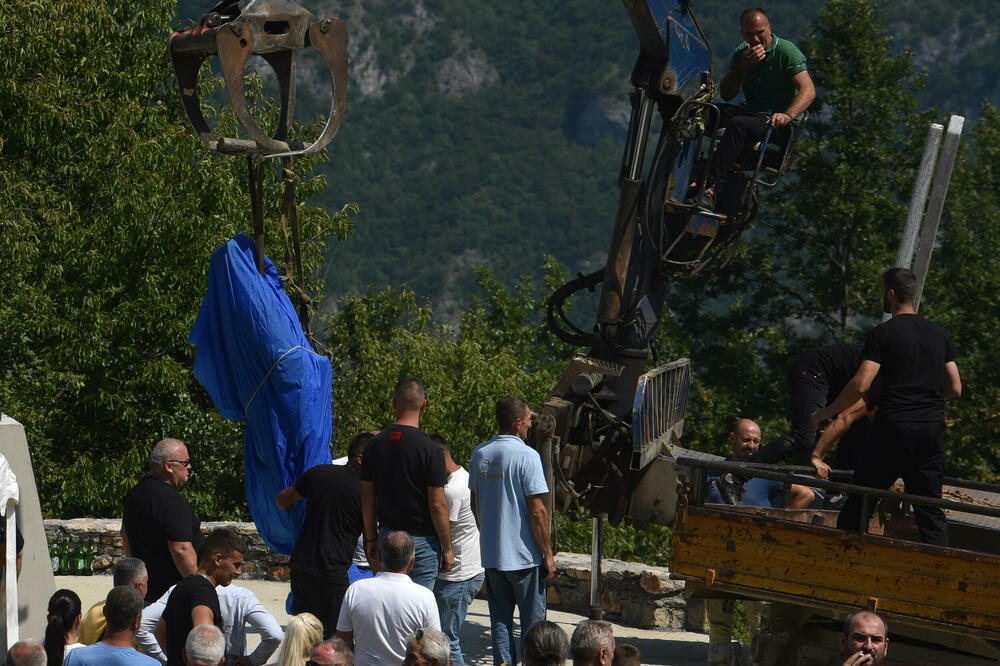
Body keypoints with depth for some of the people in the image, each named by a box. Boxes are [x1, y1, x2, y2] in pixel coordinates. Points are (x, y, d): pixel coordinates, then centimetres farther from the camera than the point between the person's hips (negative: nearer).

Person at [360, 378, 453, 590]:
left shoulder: (375, 444, 2)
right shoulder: (429, 449, -14)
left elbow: (367, 499, 7)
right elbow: (437, 505, -13)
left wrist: (371, 540, 17)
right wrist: (447, 548, -4)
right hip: (421, 539, -5)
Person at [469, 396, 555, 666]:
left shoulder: (480, 454, 5)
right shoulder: (526, 456, -14)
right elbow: (537, 511, -16)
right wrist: (548, 554, -9)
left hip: (491, 553, 5)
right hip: (524, 555, -5)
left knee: (500, 620, 10)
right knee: (533, 623, 3)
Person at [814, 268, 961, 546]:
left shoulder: (884, 333, -5)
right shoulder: (940, 335, 11)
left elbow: (860, 385, -12)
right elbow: (955, 388, 13)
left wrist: (827, 412, 1)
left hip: (892, 428, -4)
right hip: (932, 429, 4)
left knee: (858, 501, 6)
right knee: (931, 509, 7)